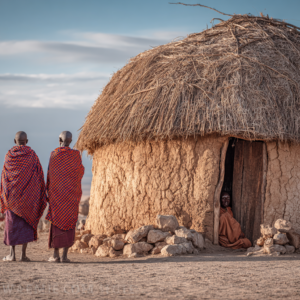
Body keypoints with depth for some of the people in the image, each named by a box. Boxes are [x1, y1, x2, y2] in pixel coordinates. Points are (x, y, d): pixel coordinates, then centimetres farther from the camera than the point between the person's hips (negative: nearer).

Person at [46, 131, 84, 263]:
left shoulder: (54, 154, -4)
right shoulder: (76, 155, -3)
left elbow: (50, 174, -2)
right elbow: (81, 171, 6)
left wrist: (48, 192, 5)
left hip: (56, 192, 0)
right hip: (72, 192, 1)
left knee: (56, 222, 4)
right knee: (69, 223, 3)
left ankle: (56, 255, 2)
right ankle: (65, 255, -1)